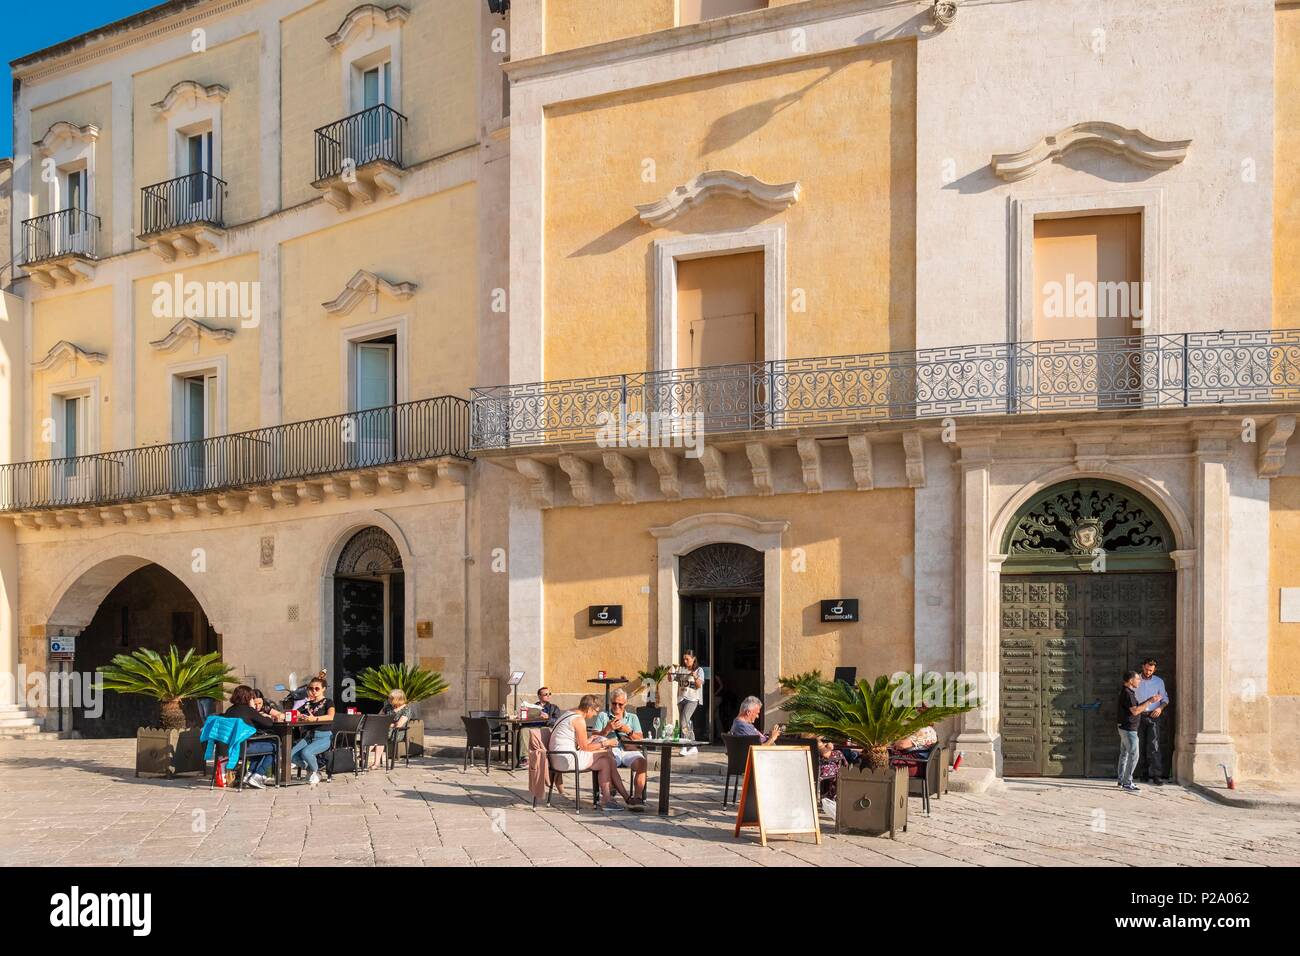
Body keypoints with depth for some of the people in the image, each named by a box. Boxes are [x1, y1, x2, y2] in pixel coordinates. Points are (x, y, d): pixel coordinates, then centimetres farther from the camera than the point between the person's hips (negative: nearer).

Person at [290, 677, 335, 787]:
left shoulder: (327, 702, 2)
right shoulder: (307, 704, 20)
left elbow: (330, 717, -18)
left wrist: (315, 719, -33)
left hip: (324, 737, -5)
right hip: (309, 736, 5)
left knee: (305, 752, -32)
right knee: (291, 755, -19)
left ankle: (316, 772, -2)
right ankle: (310, 769, 9)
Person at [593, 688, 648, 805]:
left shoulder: (633, 717, 24)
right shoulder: (603, 716, 21)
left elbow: (640, 739, 12)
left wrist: (628, 731, -5)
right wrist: (608, 729, -5)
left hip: (629, 750, 1)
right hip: (610, 749, -1)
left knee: (641, 762, -32)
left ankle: (638, 796, -38)